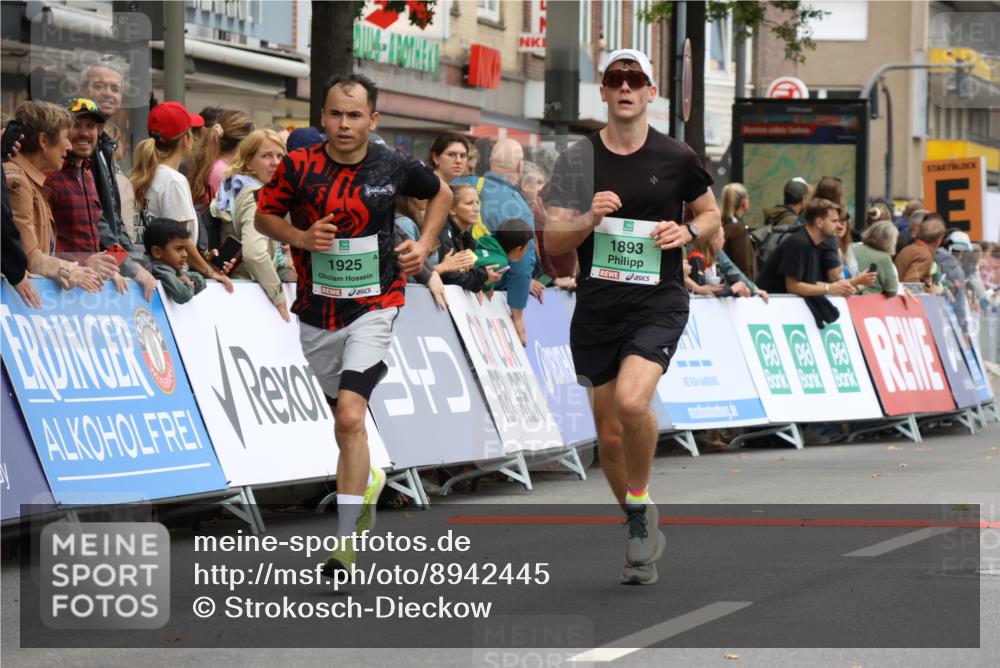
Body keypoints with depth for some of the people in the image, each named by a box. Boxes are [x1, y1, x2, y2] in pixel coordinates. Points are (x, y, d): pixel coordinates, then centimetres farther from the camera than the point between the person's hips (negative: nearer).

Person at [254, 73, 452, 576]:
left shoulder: (394, 166, -6)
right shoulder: (299, 166, -8)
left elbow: (441, 193, 15)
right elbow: (264, 214, 6)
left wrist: (424, 244, 2)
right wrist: (301, 237, -13)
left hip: (374, 306, -3)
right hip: (317, 312, 3)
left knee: (350, 417, -19)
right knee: (343, 417, 18)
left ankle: (346, 541, -18)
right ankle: (368, 480, 51)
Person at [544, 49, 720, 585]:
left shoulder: (676, 158, 0)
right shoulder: (578, 159, 2)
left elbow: (710, 214, 16)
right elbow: (551, 242, 0)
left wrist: (687, 231, -6)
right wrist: (588, 219, -20)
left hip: (659, 303, -3)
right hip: (596, 308, 3)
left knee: (631, 401, -27)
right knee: (609, 434, 7)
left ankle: (641, 503, -3)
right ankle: (639, 527, 29)